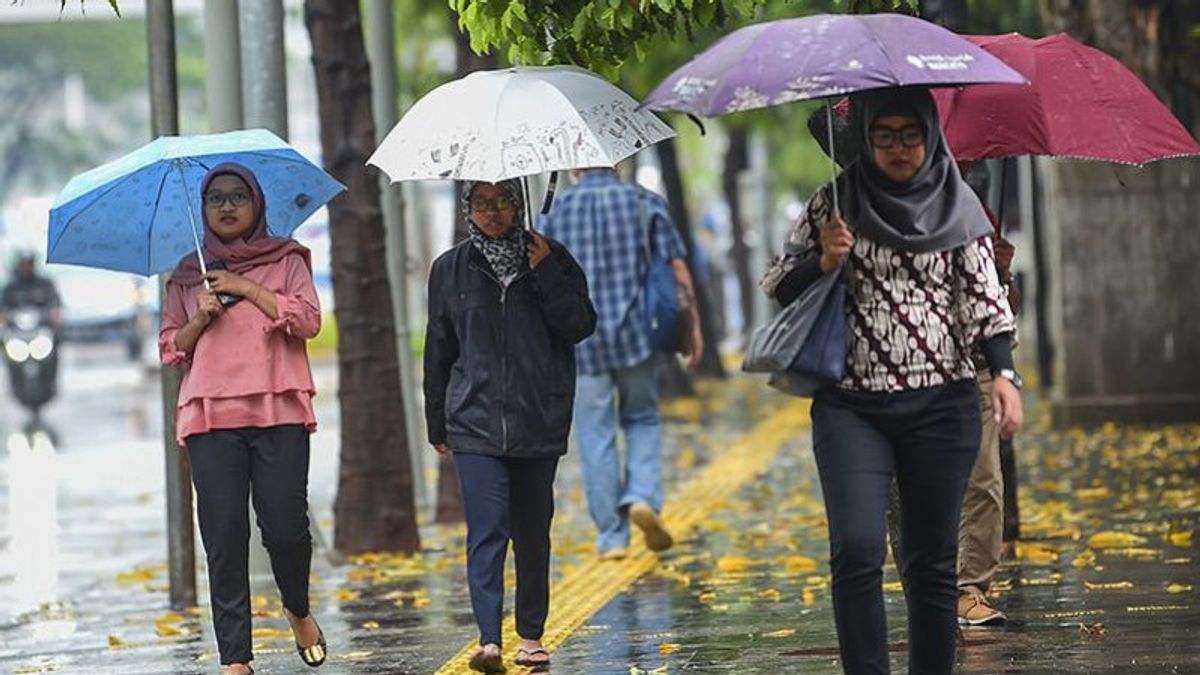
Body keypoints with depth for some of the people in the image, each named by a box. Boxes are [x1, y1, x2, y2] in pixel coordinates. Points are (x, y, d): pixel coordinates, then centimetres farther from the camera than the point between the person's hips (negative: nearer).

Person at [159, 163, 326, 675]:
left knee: (285, 527, -9)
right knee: (224, 536, -5)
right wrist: (201, 318, -2)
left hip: (279, 408, -2)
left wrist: (245, 288, -5)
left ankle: (298, 611, 22)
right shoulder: (188, 275, 18)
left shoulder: (286, 260, 12)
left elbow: (308, 319, -2)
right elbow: (170, 348, 16)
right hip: (210, 416, 2)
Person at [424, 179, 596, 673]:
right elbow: (438, 351, 13)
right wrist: (437, 425, 15)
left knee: (532, 532, 8)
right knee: (487, 529, -13)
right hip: (475, 423, -1)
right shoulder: (451, 270, 8)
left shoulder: (550, 259, 6)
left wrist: (545, 275, -12)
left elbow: (581, 326, -2)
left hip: (539, 422, 1)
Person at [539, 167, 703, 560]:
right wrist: (694, 325, 6)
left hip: (581, 340, 0)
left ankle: (612, 537, 5)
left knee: (596, 435, 5)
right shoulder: (645, 203, 2)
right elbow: (677, 269, 0)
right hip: (635, 333, 0)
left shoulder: (557, 213, 3)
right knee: (642, 419, 17)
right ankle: (643, 496, -6)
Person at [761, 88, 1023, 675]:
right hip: (851, 406, -1)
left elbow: (983, 295, 4)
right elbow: (778, 286, 9)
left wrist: (1003, 372, -9)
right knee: (856, 548, -16)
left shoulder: (956, 204, 6)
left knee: (931, 561, 4)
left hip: (940, 405, 1)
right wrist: (825, 262, -11)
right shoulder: (835, 203, 5)